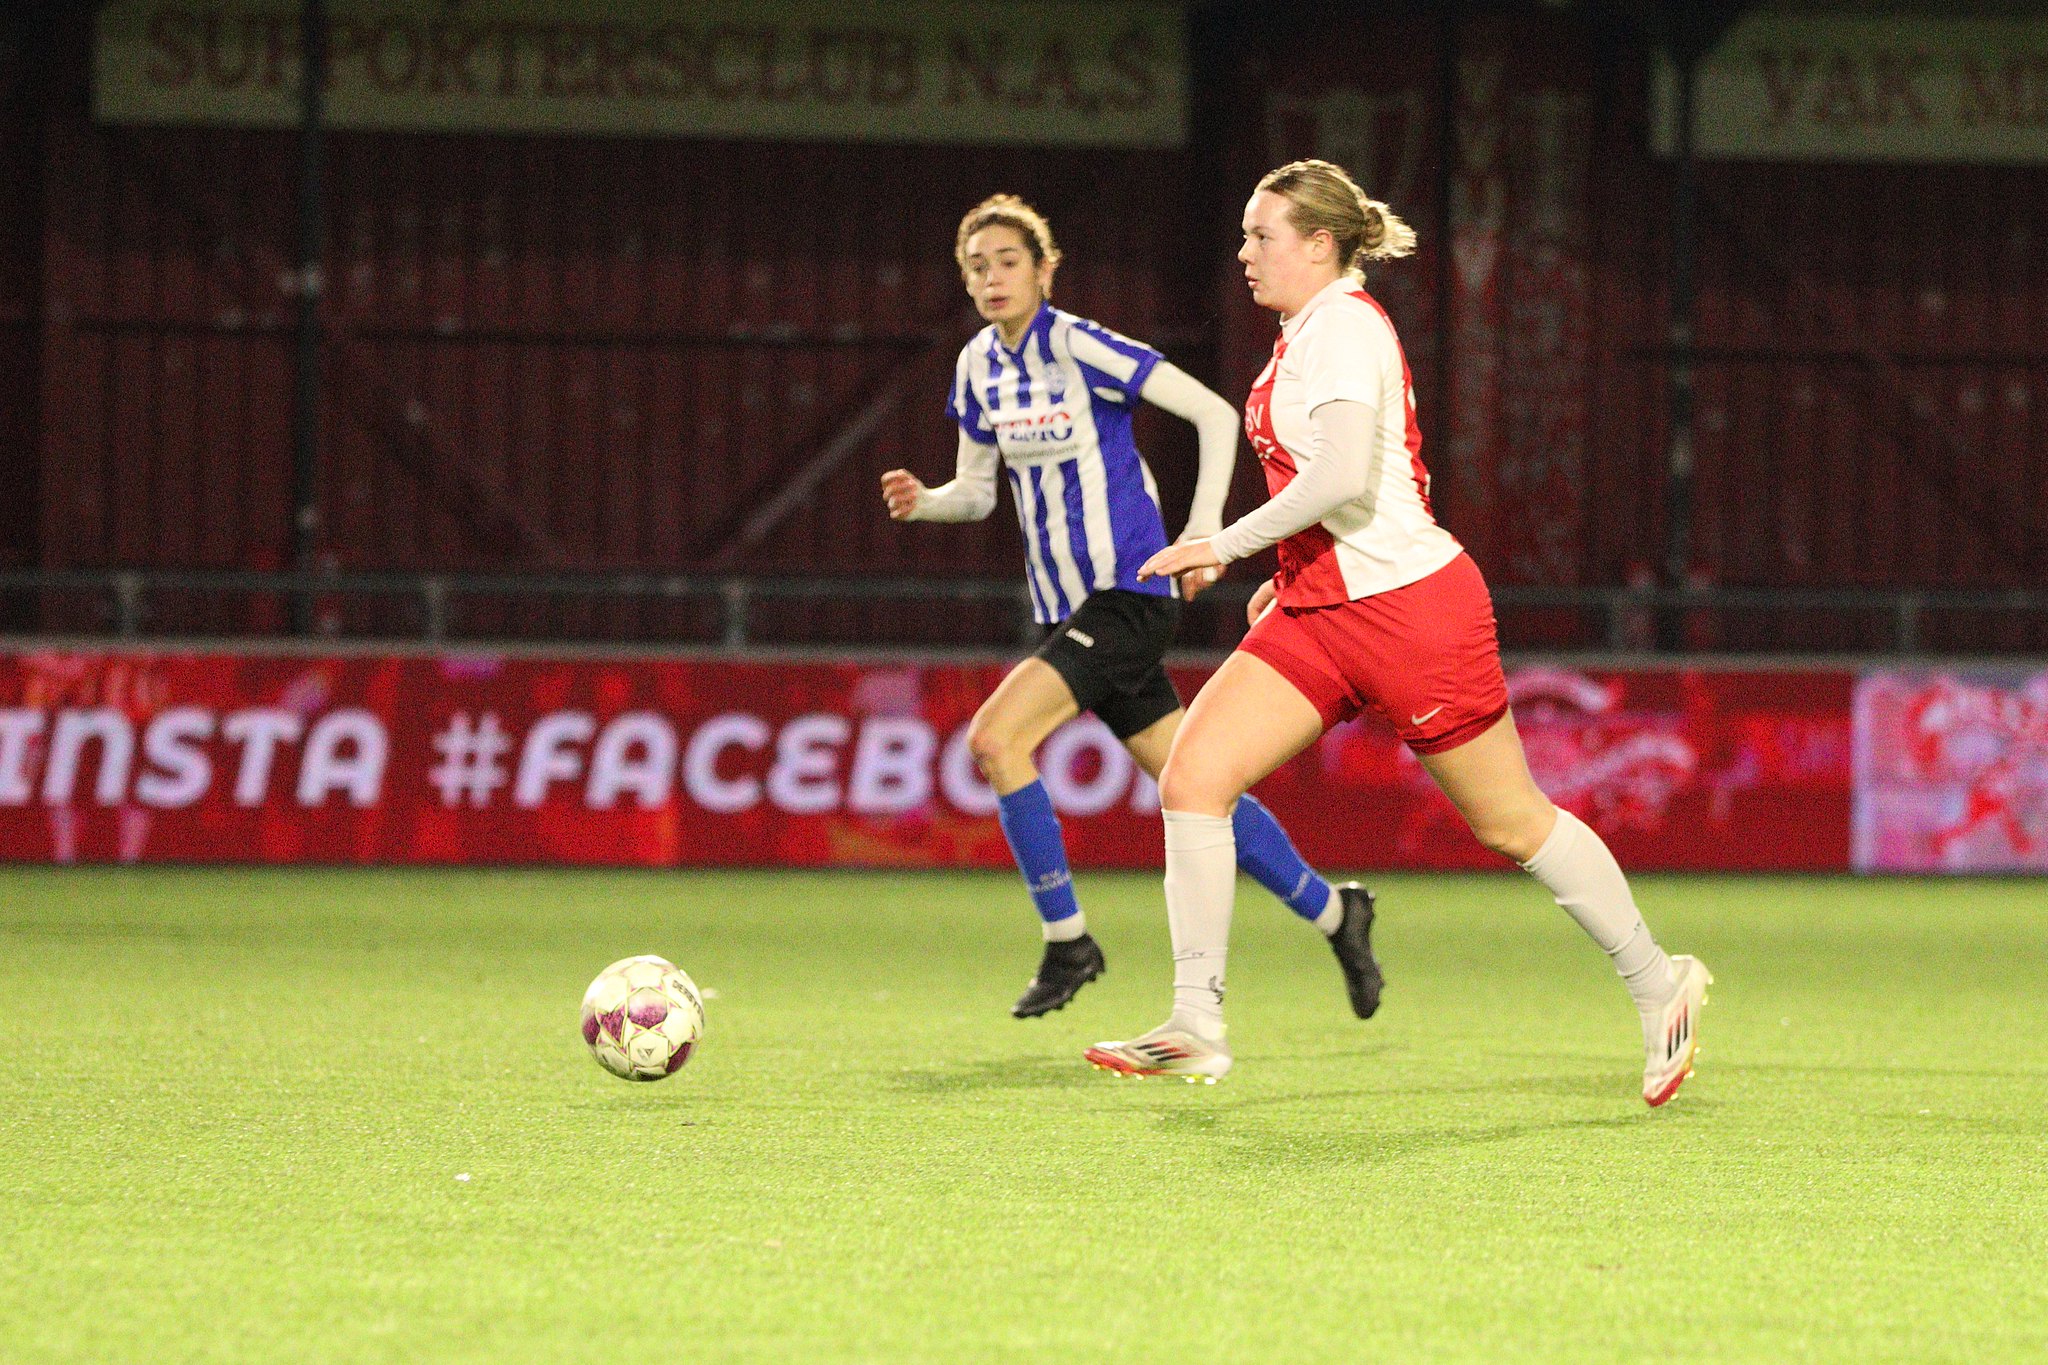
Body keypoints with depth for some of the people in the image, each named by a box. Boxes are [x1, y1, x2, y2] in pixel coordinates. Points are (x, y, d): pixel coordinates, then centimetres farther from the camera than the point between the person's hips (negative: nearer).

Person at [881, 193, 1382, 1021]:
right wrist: (921, 501, -6)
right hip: (1066, 609, 7)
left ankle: (1066, 942, -9)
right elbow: (978, 490, 15)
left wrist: (1203, 535, -17)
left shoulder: (1078, 346, -15)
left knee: (995, 739, -21)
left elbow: (1215, 415, -13)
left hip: (1129, 595, -7)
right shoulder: (979, 366, 7)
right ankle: (1333, 913, 25)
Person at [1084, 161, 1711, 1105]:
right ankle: (1196, 1027, -8)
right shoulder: (1308, 332, 14)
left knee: (1511, 821, 3)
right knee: (1193, 774, -8)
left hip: (1407, 603, -9)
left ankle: (1658, 983, 21)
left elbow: (1343, 479, -28)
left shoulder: (1343, 327, -15)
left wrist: (1226, 546, -21)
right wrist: (1291, 575, 21)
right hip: (1319, 609, 9)